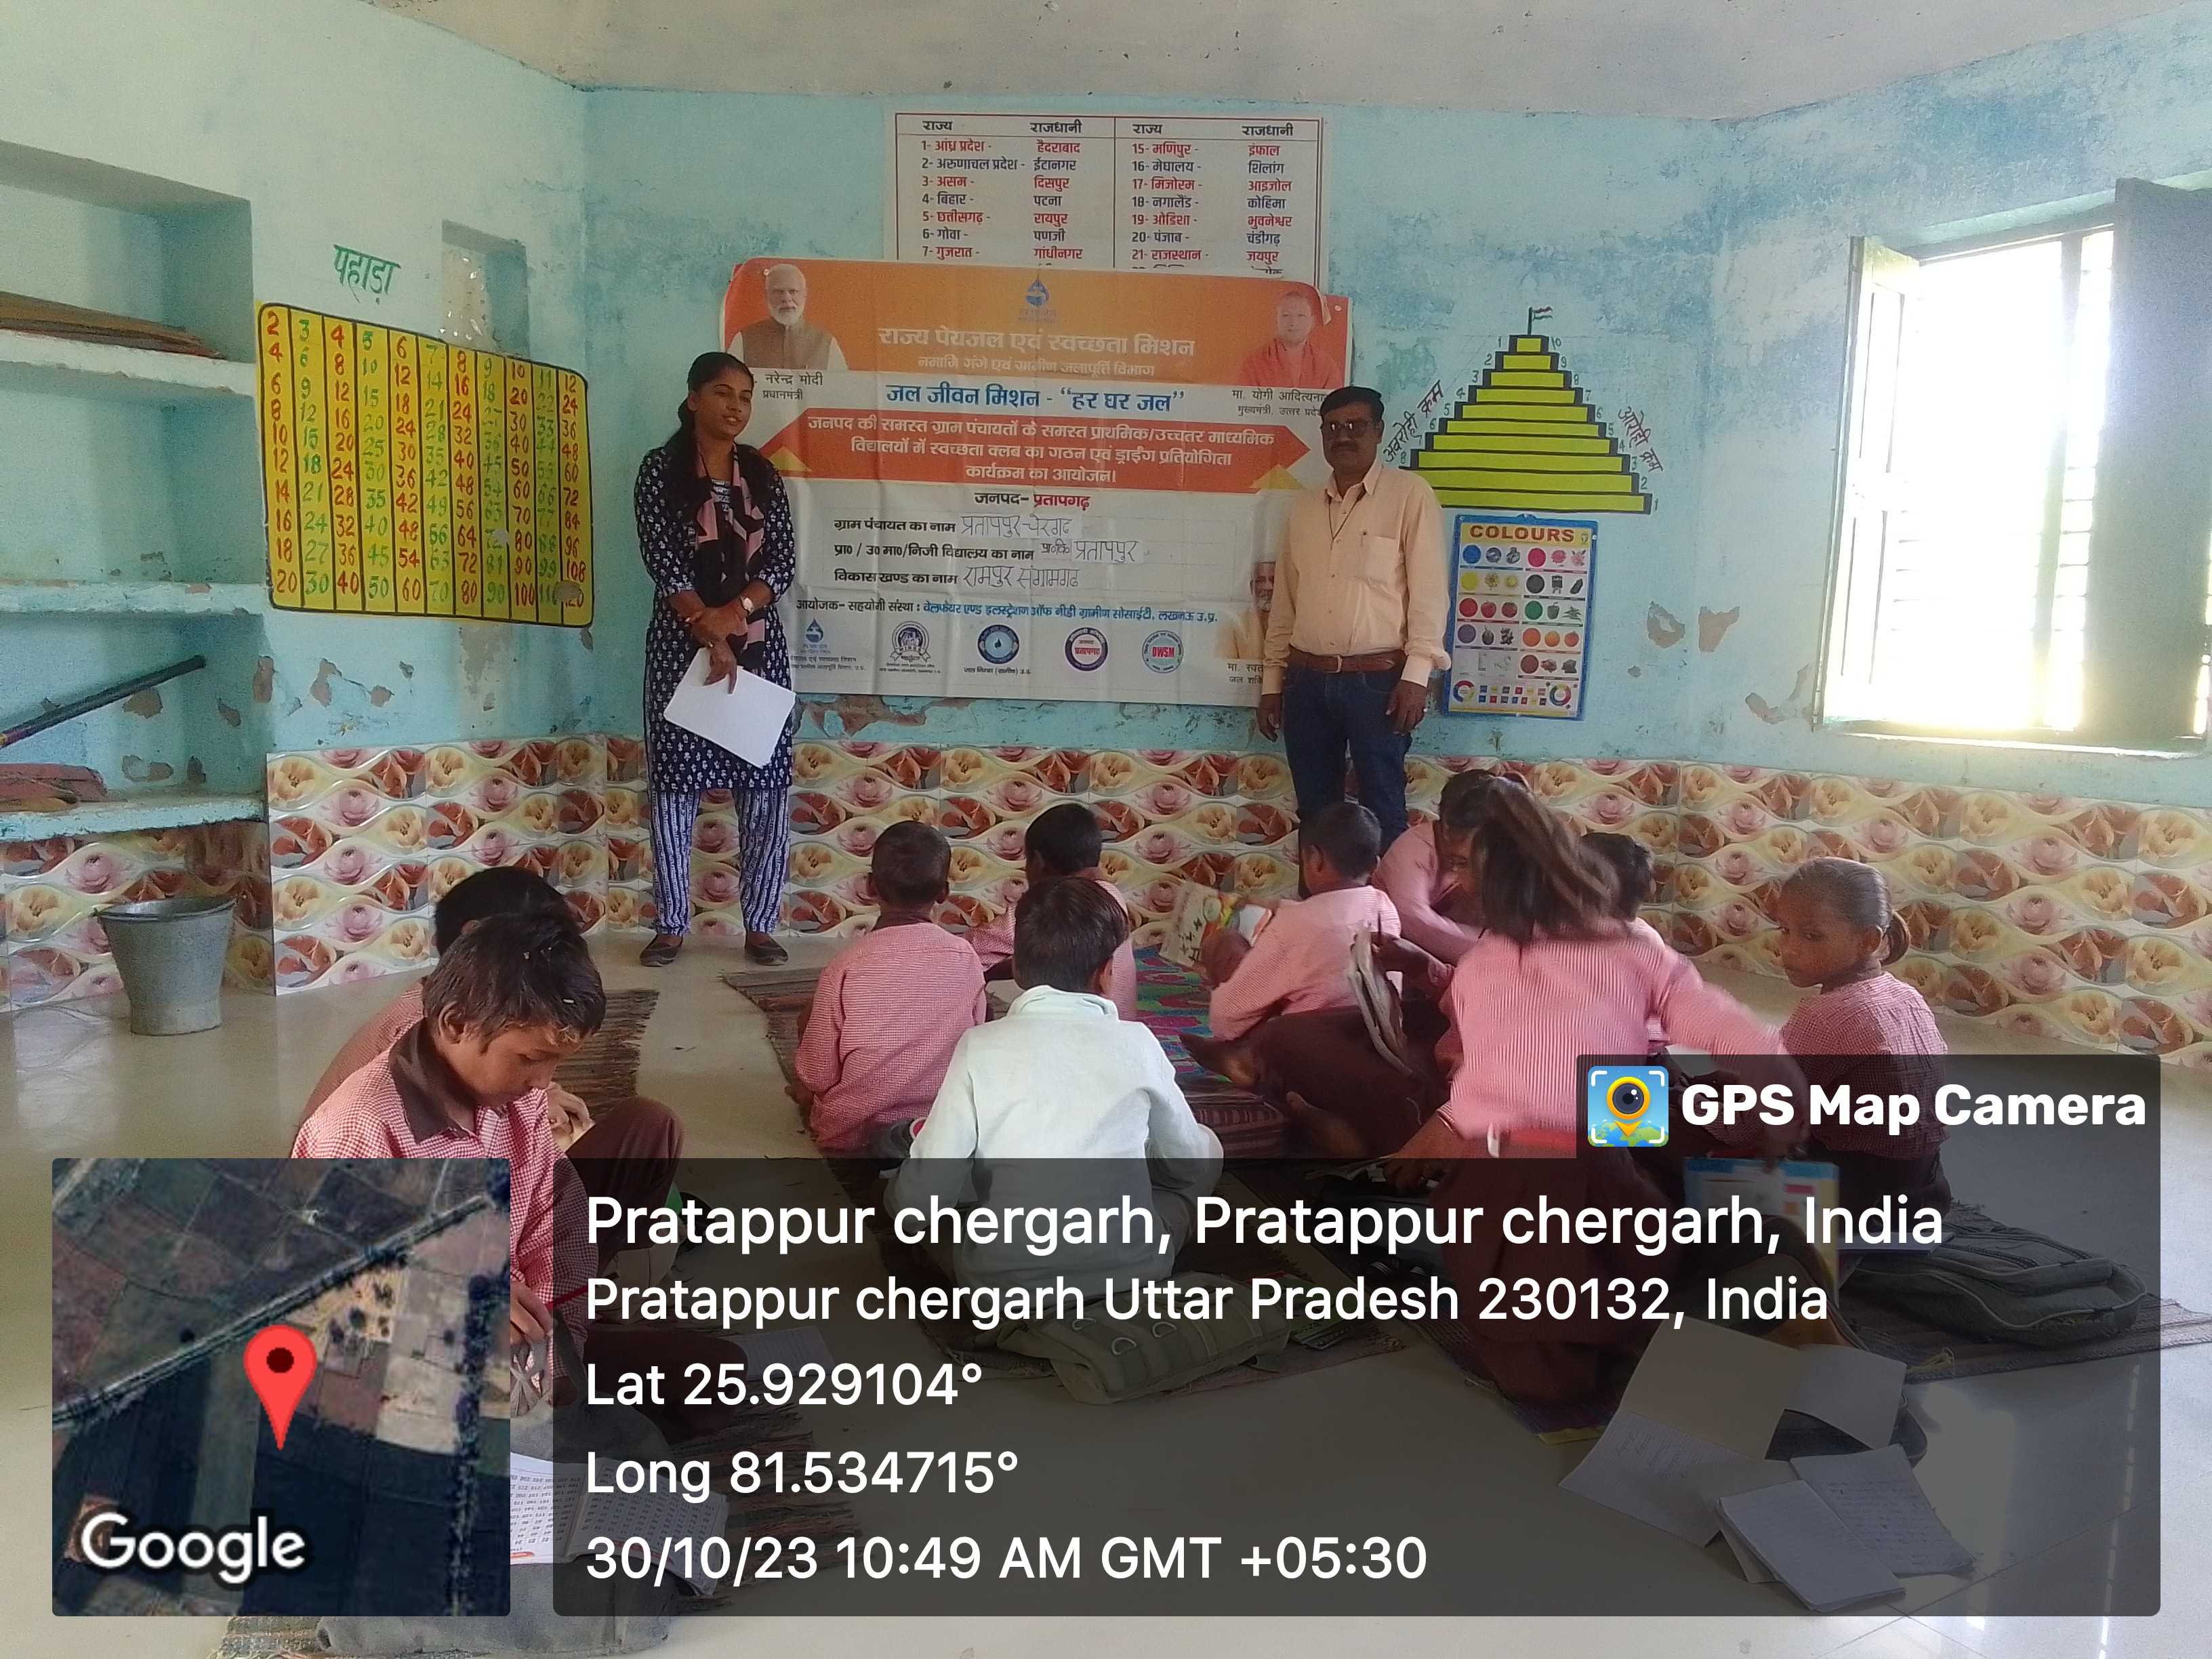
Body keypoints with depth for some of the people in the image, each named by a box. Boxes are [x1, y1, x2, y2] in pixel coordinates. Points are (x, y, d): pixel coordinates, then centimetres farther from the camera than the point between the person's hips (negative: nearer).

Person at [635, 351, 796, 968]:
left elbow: (784, 562, 2)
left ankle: (761, 925, 10)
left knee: (766, 787, 1)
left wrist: (734, 613, -14)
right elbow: (663, 562, -9)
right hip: (682, 644, -3)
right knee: (676, 786, 1)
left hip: (758, 643, 3)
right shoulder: (661, 468, 0)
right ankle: (671, 925, 12)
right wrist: (711, 635, -17)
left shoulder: (761, 473, 9)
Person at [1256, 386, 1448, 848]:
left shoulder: (1410, 494, -2)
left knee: (1382, 811, 0)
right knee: (1315, 811, 10)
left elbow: (1428, 589, -7)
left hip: (1377, 680, -5)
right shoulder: (1303, 507, 14)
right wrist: (1271, 681, 13)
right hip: (1307, 681, 5)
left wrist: (1416, 675, -14)